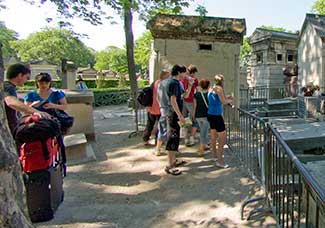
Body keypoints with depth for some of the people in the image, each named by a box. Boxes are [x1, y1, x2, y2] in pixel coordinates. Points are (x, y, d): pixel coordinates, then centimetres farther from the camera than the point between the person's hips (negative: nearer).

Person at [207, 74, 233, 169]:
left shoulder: (211, 89, 13)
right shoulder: (219, 88, -11)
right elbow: (223, 101, -13)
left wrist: (226, 98, 21)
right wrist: (229, 101, 6)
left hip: (210, 114, 9)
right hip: (216, 115, -9)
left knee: (213, 136, 20)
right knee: (223, 137, -5)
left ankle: (215, 155, 35)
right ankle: (219, 160, -5)